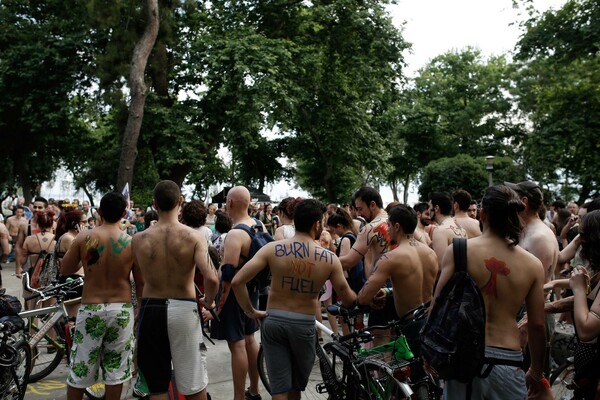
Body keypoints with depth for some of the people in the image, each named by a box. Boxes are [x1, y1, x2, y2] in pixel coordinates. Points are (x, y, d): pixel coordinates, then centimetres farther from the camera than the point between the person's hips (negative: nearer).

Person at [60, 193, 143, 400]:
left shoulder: (84, 238, -8)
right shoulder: (132, 242, -8)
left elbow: (64, 270, 4)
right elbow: (141, 283, -3)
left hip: (90, 309, 0)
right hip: (122, 310, 0)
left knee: (80, 369, 15)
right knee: (116, 370, 13)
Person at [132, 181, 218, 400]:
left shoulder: (139, 239, -3)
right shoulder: (194, 237, -10)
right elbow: (211, 278, -21)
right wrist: (209, 301, -2)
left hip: (150, 309, 2)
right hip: (183, 310, -2)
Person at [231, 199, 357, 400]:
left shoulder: (272, 249, -8)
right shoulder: (330, 259, -9)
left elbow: (237, 281, -12)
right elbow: (348, 299, 0)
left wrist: (250, 311, 1)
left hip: (274, 321, 0)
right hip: (304, 325, 0)